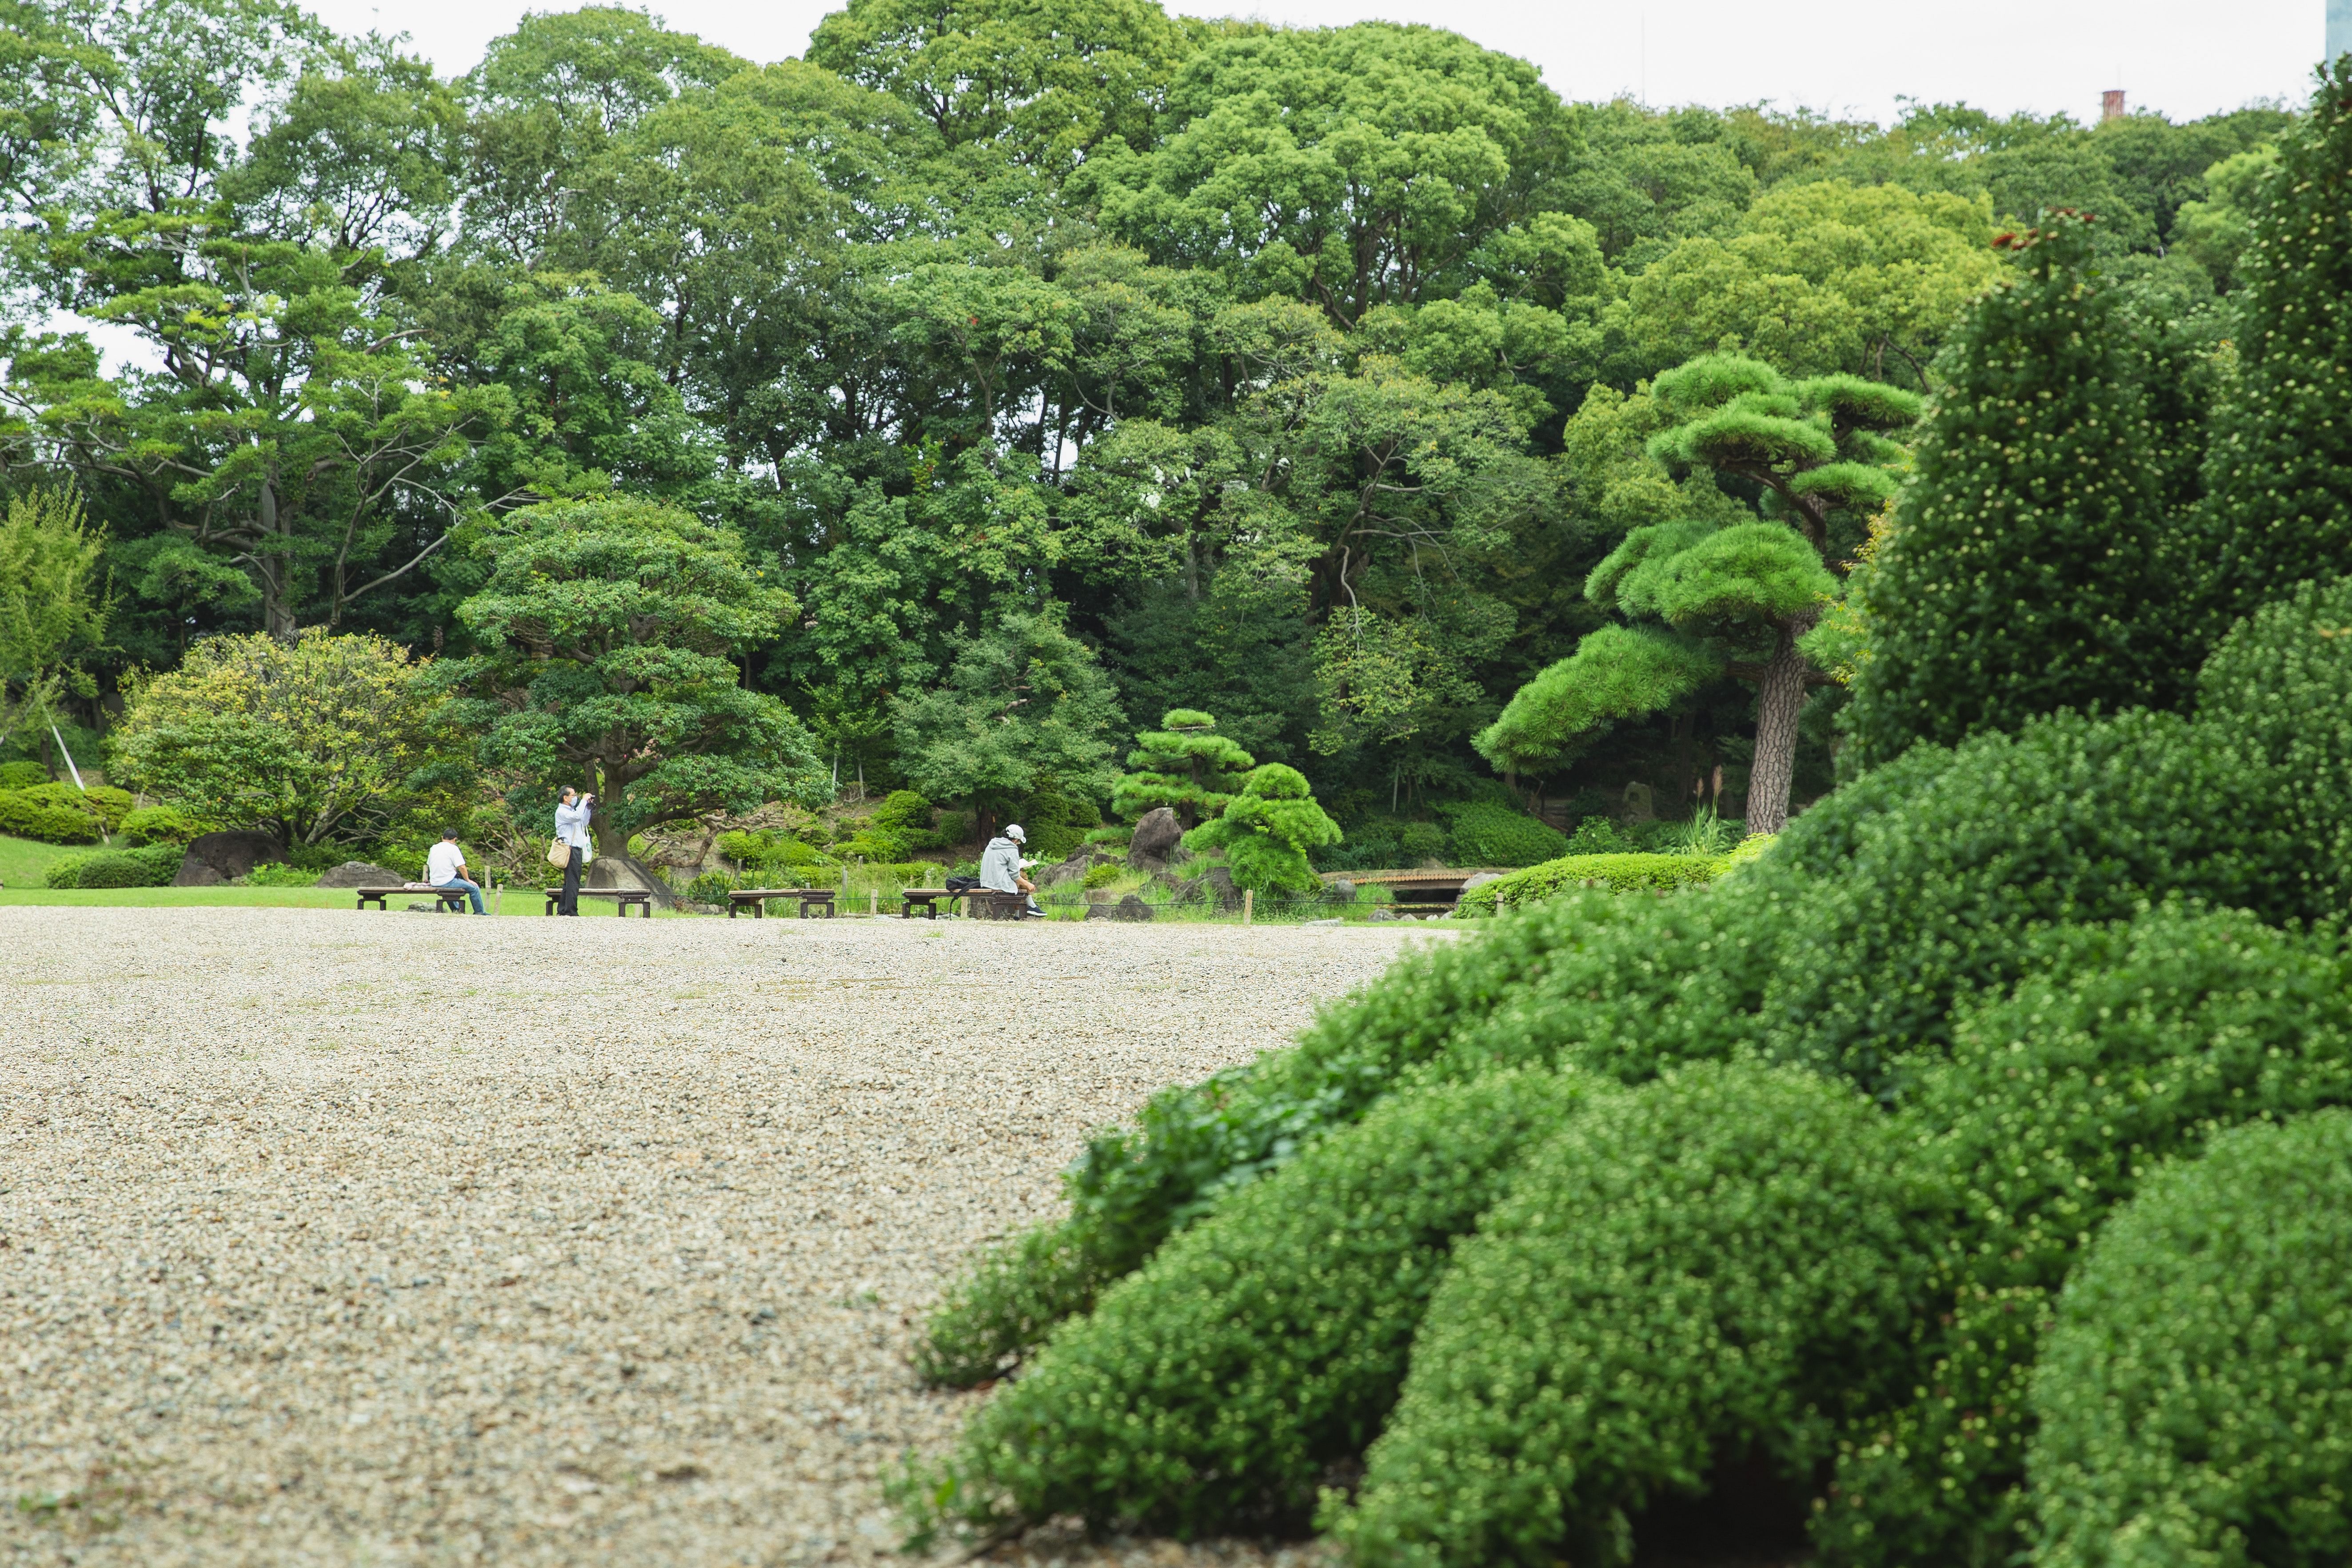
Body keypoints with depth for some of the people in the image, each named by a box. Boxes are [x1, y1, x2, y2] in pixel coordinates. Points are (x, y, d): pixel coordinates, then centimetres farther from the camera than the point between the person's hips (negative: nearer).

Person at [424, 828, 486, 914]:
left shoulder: (434, 848, 9)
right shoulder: (453, 848, -9)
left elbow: (428, 864, 22)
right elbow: (462, 867, -13)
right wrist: (468, 880, 3)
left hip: (434, 883, 7)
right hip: (448, 883, -7)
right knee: (475, 888, 5)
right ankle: (480, 913, 12)